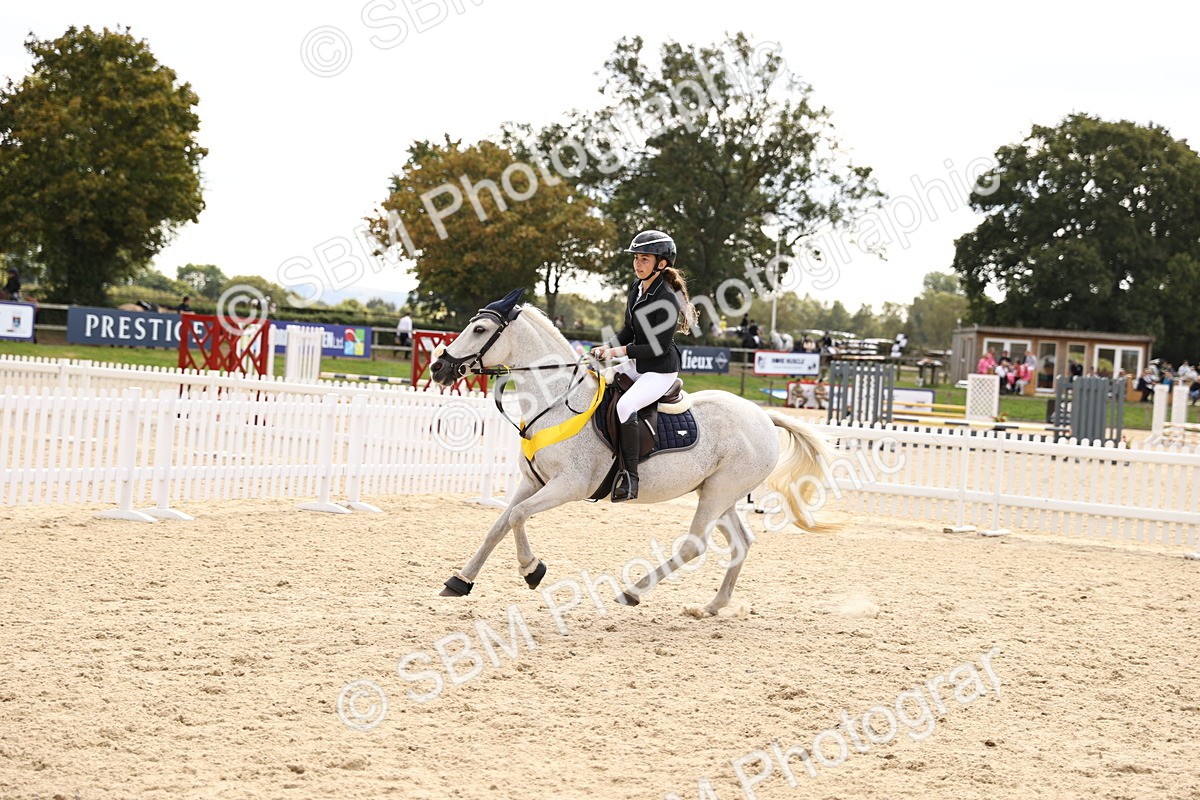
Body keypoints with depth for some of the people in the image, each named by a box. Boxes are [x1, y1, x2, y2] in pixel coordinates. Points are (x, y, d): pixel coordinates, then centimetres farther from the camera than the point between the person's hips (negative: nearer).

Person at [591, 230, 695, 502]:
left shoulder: (667, 298, -21)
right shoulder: (636, 287, 5)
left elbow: (660, 347, -22)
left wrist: (621, 351, -22)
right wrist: (607, 348, -3)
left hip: (661, 371, -10)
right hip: (637, 365, 10)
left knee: (625, 405, -32)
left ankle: (630, 477, -31)